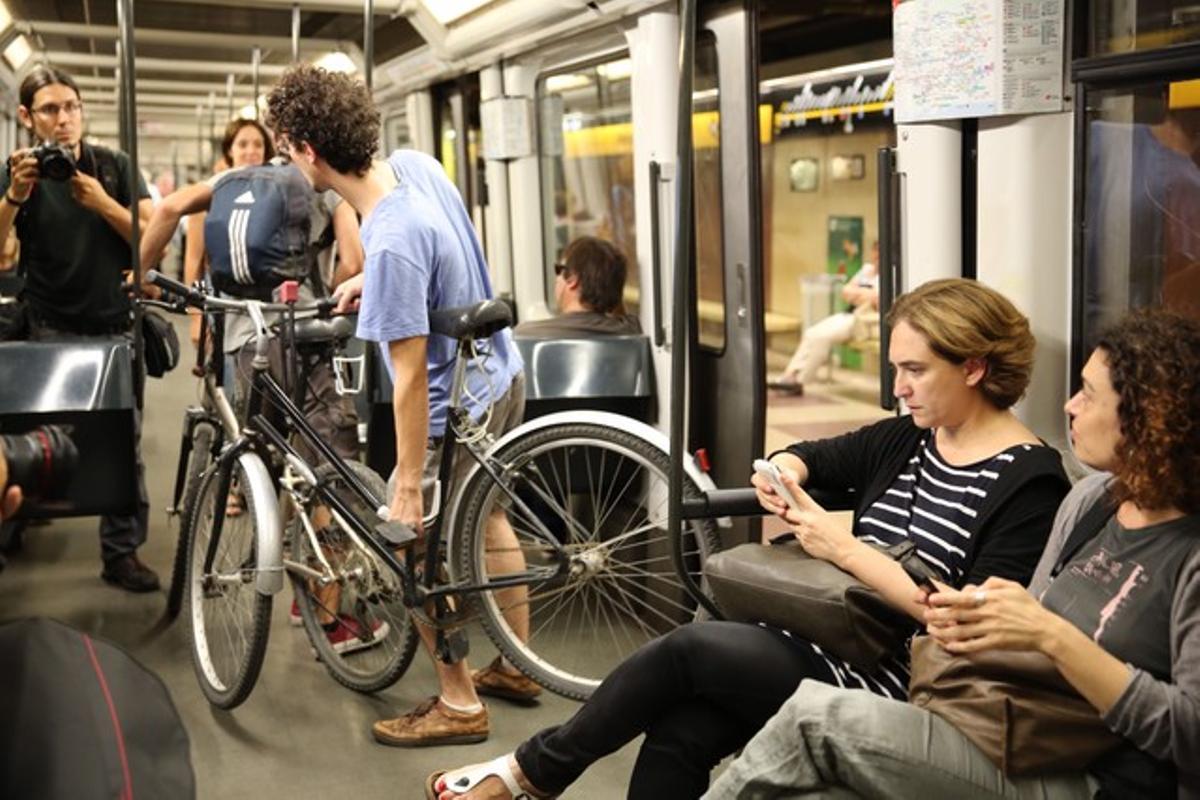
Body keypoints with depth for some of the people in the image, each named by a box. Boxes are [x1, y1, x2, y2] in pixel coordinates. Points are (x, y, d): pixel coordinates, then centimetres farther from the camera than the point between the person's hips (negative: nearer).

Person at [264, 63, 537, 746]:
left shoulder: (391, 244, -33)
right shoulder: (416, 163, -8)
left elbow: (411, 378, -28)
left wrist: (408, 483, -21)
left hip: (457, 409, -9)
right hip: (503, 375, 9)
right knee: (486, 516, 24)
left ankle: (460, 705, 22)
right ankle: (518, 665, 39)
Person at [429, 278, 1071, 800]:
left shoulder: (1031, 483, -12)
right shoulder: (908, 438, 9)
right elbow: (805, 459, 23)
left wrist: (846, 549, -21)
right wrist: (782, 474, -2)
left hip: (892, 688, -7)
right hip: (832, 647, 7)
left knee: (690, 647, -15)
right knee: (679, 731, -16)